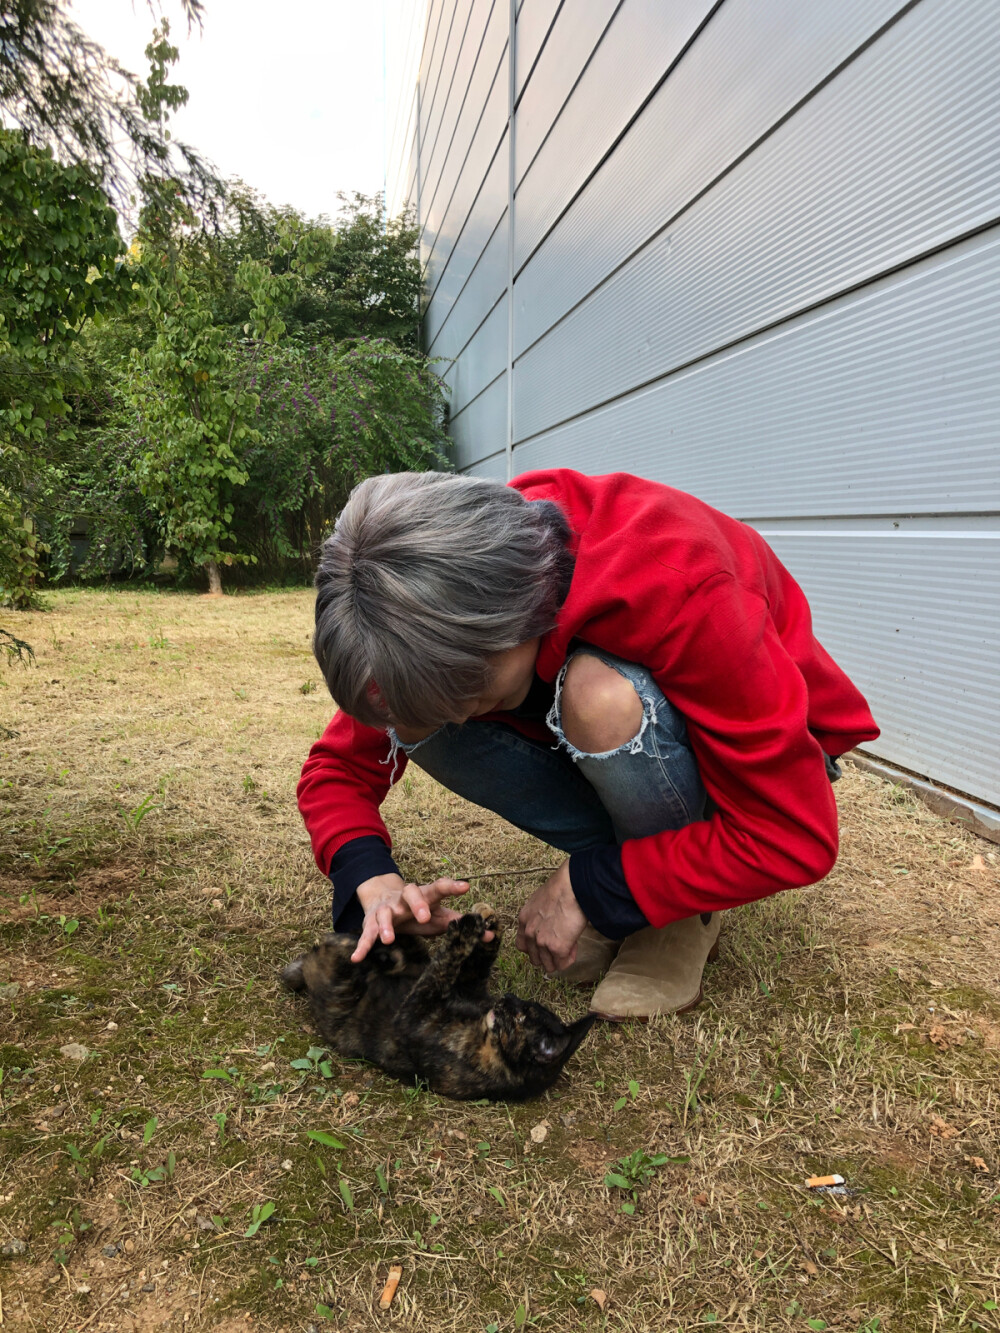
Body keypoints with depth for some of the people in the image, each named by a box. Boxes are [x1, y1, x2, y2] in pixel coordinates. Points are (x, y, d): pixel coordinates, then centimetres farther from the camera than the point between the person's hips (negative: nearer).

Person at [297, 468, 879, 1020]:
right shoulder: (444, 616, -20)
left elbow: (796, 836, -32)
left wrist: (587, 888, -28)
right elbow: (338, 766, -10)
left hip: (769, 748, -4)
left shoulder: (676, 588, -37)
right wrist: (374, 881, -29)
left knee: (599, 695, -37)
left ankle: (685, 909, -9)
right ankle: (636, 862, -2)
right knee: (418, 718, -18)